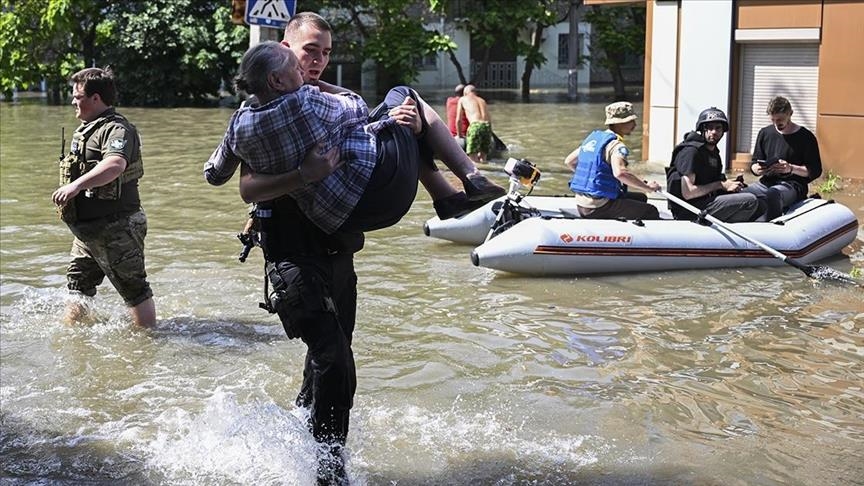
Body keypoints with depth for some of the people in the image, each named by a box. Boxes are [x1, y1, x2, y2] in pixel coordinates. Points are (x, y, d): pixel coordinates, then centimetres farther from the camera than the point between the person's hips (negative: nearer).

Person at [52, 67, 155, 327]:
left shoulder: (117, 129, -17)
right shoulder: (88, 129, 16)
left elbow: (115, 165, -38)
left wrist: (77, 185, -47)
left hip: (116, 228, -10)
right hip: (88, 229, 10)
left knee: (134, 289, 1)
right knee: (77, 287, 14)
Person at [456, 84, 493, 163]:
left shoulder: (462, 99, 21)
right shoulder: (482, 100, 31)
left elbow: (458, 119, 18)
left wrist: (459, 134, 30)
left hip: (475, 125, -4)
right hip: (487, 125, 4)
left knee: (473, 159, -7)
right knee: (482, 158, 11)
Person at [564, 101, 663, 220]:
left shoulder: (593, 137, 12)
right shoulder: (616, 145, -15)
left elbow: (569, 161, 19)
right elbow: (620, 172, -33)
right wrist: (646, 187, -24)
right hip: (599, 207, -9)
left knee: (641, 199, 24)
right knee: (651, 212, -4)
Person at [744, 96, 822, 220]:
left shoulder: (806, 137, 2)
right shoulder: (765, 133, 16)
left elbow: (815, 170, 0)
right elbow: (754, 164, 19)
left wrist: (791, 168, -17)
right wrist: (757, 169, -6)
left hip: (792, 185, -5)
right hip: (766, 182, 5)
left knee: (773, 194, -41)